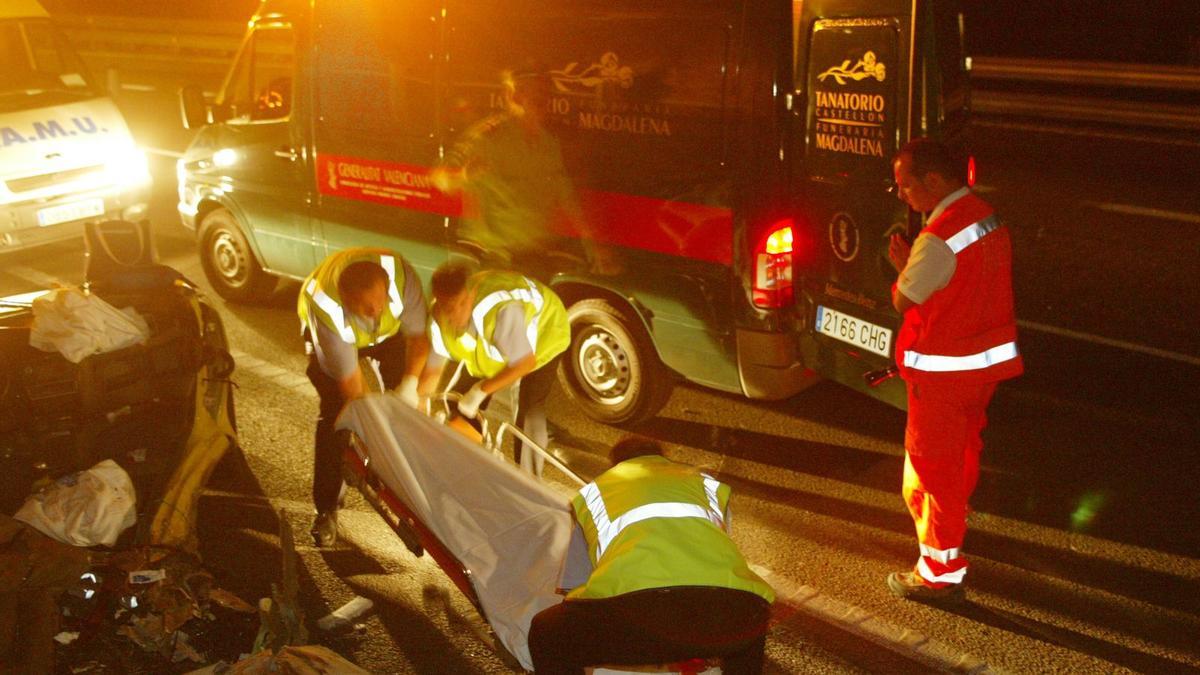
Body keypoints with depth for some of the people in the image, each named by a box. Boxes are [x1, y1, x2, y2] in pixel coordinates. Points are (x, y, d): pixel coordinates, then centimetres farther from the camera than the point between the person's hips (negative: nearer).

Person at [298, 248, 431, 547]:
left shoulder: (401, 274, -39)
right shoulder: (325, 308, -44)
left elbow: (418, 334, -23)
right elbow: (349, 378, -35)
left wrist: (410, 383, -32)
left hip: (388, 332, 3)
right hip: (331, 336, -3)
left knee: (407, 407, -5)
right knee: (335, 414, -13)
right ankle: (326, 508, -1)